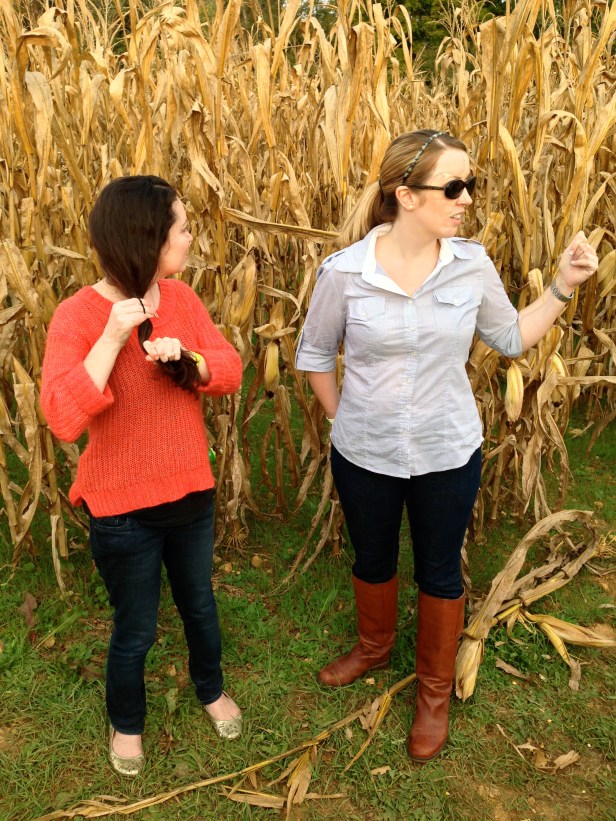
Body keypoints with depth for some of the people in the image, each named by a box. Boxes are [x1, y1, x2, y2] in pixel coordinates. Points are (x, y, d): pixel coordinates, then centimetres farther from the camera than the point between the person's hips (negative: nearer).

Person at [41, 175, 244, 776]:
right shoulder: (77, 316, -20)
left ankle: (211, 689, 55)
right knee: (135, 628, 16)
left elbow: (230, 370, -4)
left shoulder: (181, 297, -4)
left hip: (191, 491, 5)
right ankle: (125, 722, 47)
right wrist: (113, 337, -32)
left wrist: (185, 356, -24)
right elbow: (64, 420, -28)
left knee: (199, 603, 25)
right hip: (122, 508, -4)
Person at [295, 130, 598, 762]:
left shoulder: (471, 264, -10)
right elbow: (313, 355, -1)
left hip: (448, 455, 1)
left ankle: (435, 691, 42)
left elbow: (511, 338, 4)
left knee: (439, 572, 17)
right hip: (364, 454, 0)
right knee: (372, 560, 22)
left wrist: (563, 287, -6)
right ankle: (373, 648, 54)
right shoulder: (344, 271, -15)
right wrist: (341, 418, 2)